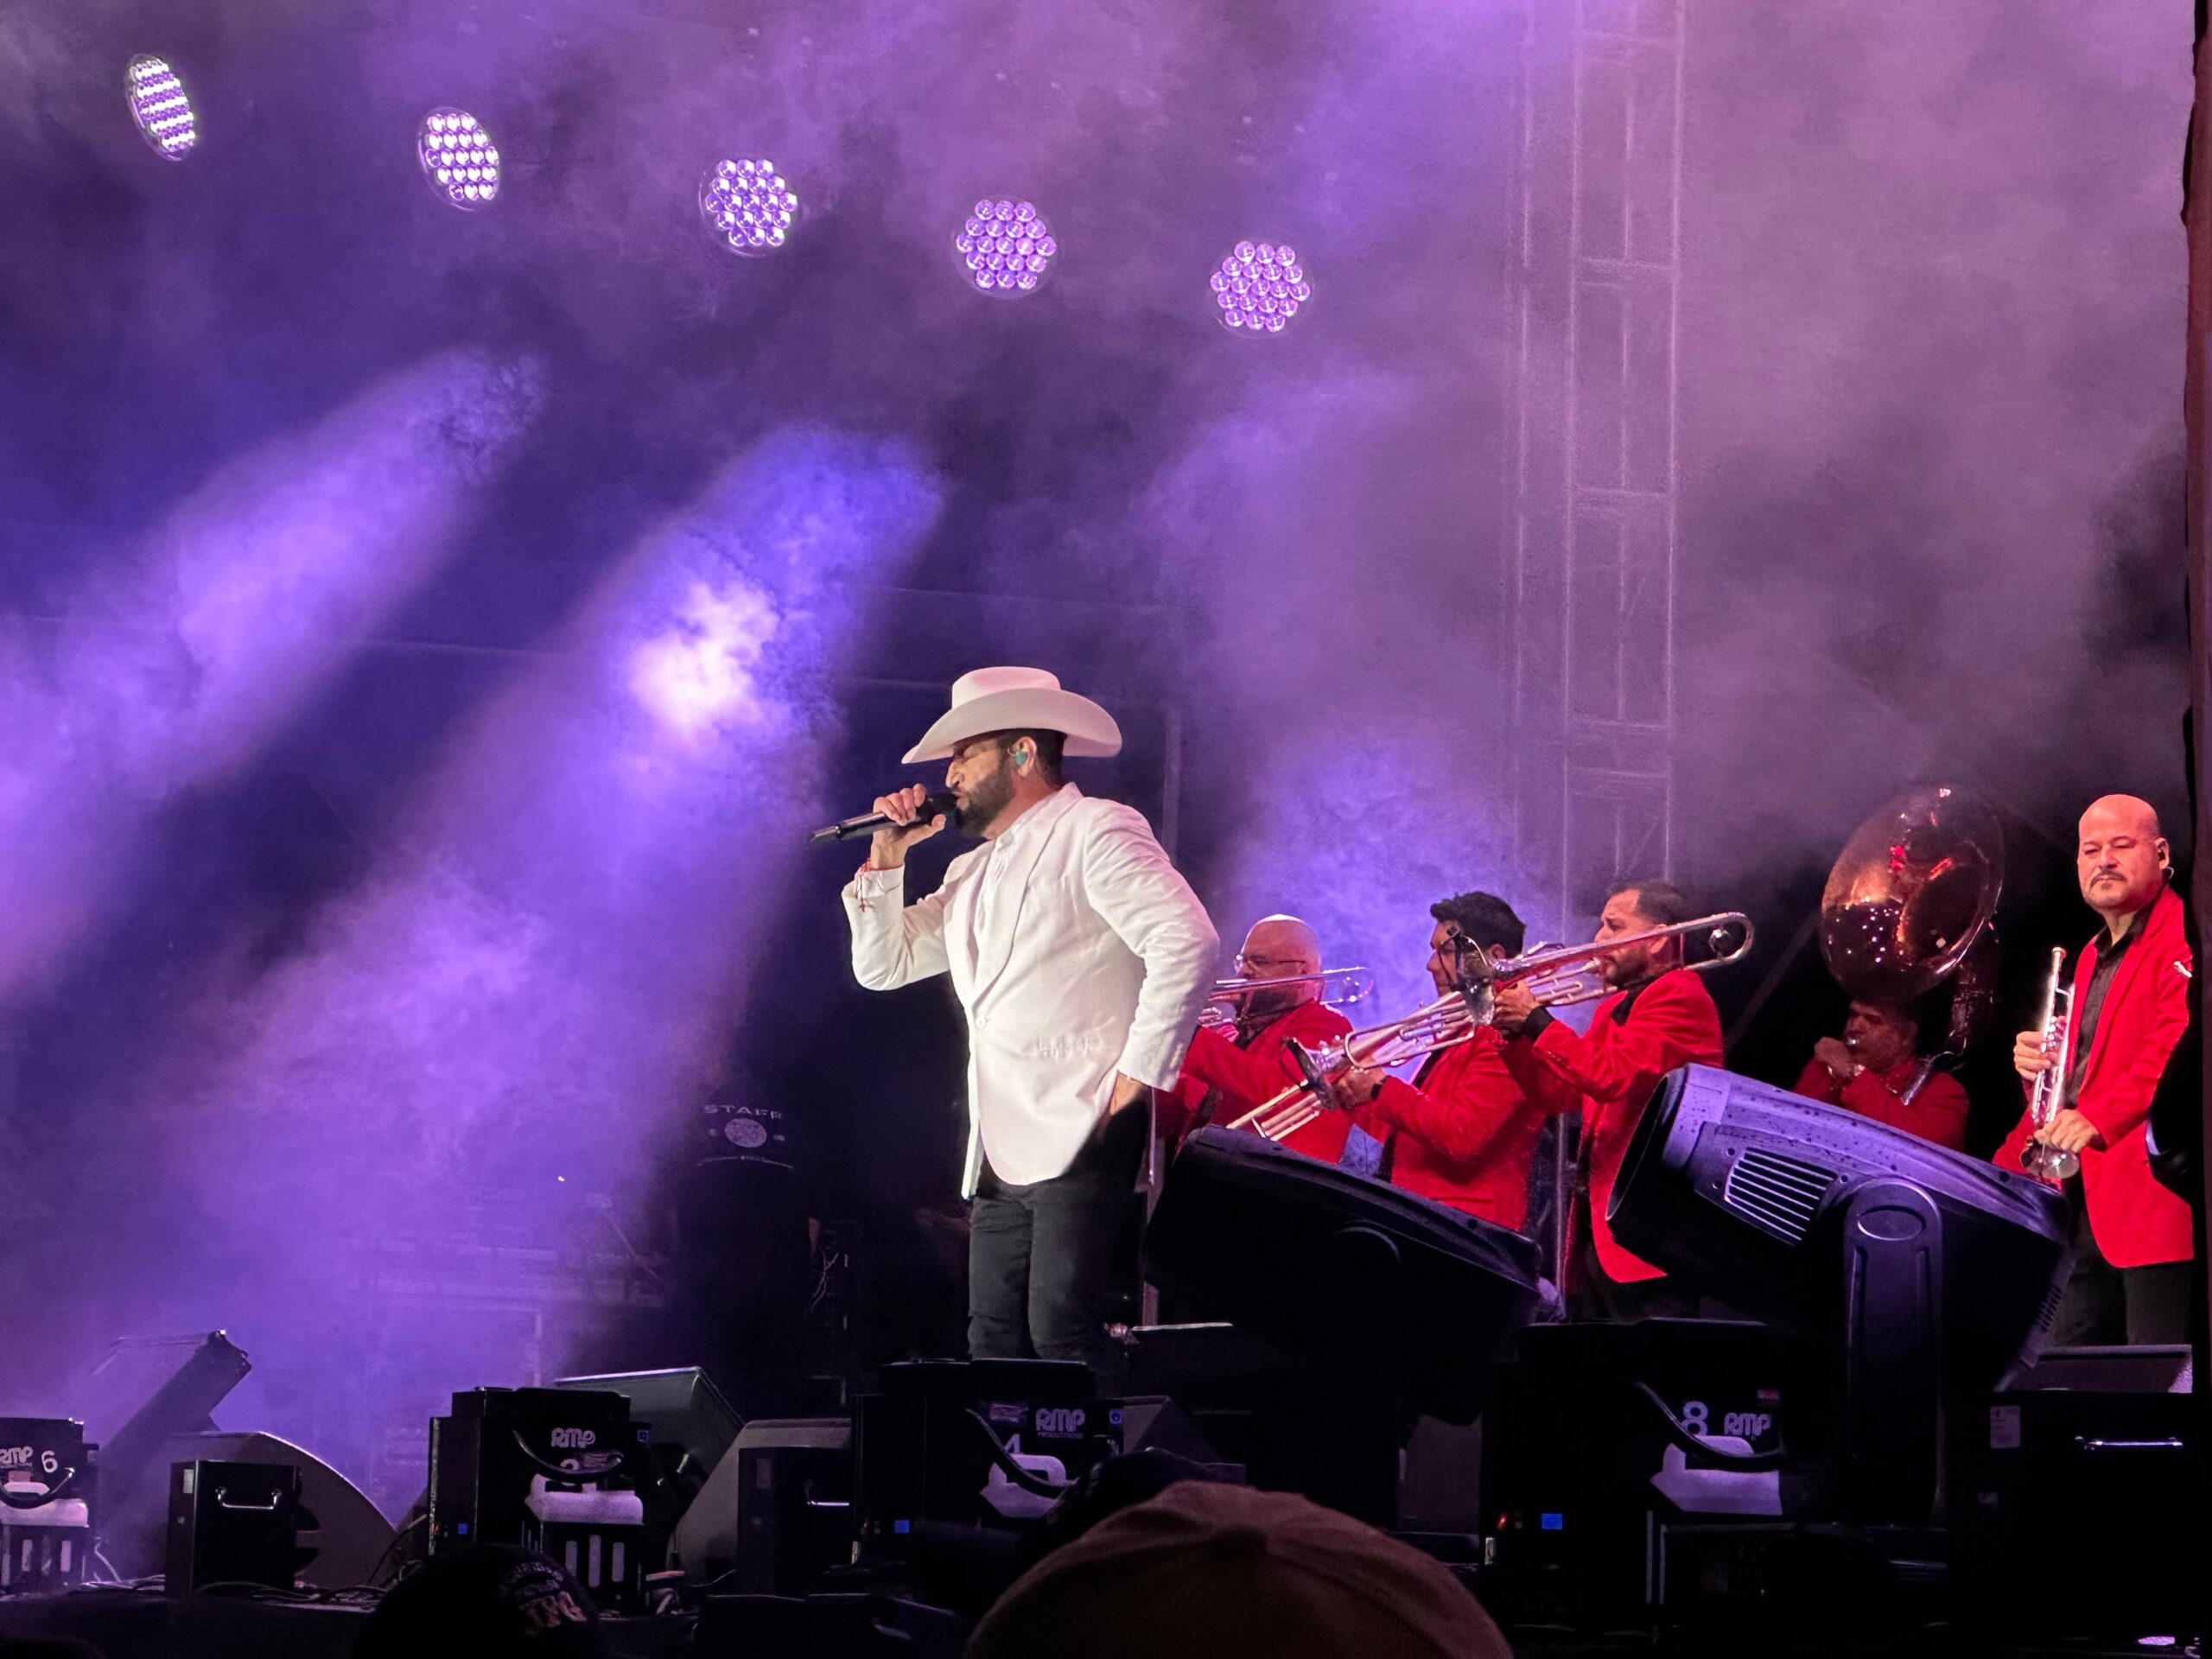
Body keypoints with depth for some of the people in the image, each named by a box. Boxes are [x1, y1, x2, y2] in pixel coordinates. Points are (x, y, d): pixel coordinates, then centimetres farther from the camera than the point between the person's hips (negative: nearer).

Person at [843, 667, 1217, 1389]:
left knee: (1062, 1331, -16)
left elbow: (1187, 942, -16)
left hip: (1081, 1136, -9)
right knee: (994, 1346, 5)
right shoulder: (973, 874, 23)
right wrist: (887, 858, 14)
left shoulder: (1094, 831, -4)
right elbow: (883, 965, 26)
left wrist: (1138, 1075, -17)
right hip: (1001, 1151, 9)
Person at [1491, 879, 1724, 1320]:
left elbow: (1615, 1076, -21)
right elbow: (1560, 1095, 21)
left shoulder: (1679, 996, -8)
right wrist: (1513, 1034, 7)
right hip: (1596, 1231, 10)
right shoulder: (1615, 1008, 23)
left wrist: (1536, 1019, -14)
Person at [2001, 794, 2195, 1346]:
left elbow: (2178, 1042, -22)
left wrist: (2099, 1118, -32)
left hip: (2153, 1191, -10)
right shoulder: (2093, 956, 24)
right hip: (2084, 1197, 10)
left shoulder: (2183, 939, -7)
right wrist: (2037, 1064, 9)